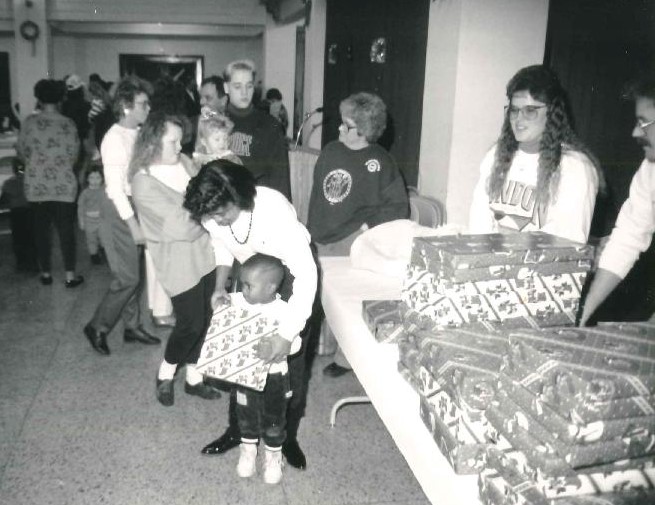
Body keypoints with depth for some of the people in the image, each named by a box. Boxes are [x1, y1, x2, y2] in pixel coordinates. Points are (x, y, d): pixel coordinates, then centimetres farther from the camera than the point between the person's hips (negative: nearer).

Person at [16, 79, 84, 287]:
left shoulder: (30, 121, -4)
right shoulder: (68, 124, -4)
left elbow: (21, 151, 5)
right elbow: (73, 155, 2)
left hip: (36, 185, 1)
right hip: (64, 185, -1)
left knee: (41, 229, 11)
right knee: (66, 228, 5)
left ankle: (45, 273, 19)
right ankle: (70, 275, 6)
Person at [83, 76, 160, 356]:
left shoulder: (138, 134, 5)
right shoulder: (115, 138, -16)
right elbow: (115, 187, -18)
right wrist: (133, 225, -19)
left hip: (138, 207, 7)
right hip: (119, 211, -7)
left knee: (138, 273, 13)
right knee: (127, 277, -3)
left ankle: (133, 326, 27)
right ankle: (97, 327, 15)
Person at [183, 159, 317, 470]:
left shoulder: (276, 211, -40)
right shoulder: (213, 211, -23)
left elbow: (306, 275, -38)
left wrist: (287, 333, -40)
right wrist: (220, 286, -15)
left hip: (290, 275, -4)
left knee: (290, 363, 2)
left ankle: (288, 436, 22)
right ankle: (238, 429, 26)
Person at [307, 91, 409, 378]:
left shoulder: (379, 162, -7)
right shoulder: (331, 152, 10)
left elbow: (398, 207, -6)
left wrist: (369, 226, -15)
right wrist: (311, 231, 16)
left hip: (354, 242, -6)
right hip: (322, 241, 6)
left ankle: (346, 358, 14)